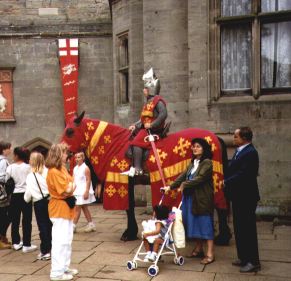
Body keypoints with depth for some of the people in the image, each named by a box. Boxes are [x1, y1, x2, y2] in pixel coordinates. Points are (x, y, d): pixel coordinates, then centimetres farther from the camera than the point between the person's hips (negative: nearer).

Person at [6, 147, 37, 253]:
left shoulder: (10, 167, -3)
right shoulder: (28, 167, -5)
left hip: (15, 195, 2)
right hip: (26, 195, -2)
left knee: (15, 220, 13)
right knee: (27, 220, 2)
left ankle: (16, 242, 22)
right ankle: (26, 245, 3)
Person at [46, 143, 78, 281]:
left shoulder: (62, 169, 12)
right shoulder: (54, 172, -19)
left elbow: (70, 187, 13)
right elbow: (66, 191, -21)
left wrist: (70, 187, -7)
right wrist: (70, 185, -3)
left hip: (66, 208, 10)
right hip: (59, 208, -10)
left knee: (67, 240, 16)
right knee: (60, 241, -5)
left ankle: (64, 267, 26)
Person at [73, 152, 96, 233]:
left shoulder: (85, 168, -10)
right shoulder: (75, 168, 11)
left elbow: (88, 180, -14)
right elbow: (73, 180, 14)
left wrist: (86, 192, -20)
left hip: (83, 191, -8)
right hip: (76, 191, 8)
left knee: (77, 208, -7)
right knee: (84, 208, 12)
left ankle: (73, 226, -2)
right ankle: (91, 225, 20)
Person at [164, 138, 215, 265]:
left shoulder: (207, 162, -8)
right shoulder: (193, 162, 16)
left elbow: (200, 178, -19)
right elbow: (183, 175, 10)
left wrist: (184, 185, -15)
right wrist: (171, 186, 1)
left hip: (203, 198, -7)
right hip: (191, 197, 7)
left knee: (205, 224, -4)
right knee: (195, 223, 12)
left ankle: (210, 254, 2)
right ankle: (198, 249, 25)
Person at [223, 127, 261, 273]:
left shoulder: (250, 152, -19)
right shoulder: (240, 151, 12)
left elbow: (243, 174, -25)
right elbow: (233, 171, 14)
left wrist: (226, 182, -13)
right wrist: (227, 183, -2)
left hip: (246, 197, -10)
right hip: (239, 196, 10)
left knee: (247, 228, -1)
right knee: (239, 228, 17)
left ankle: (253, 261, 10)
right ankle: (244, 257, 29)